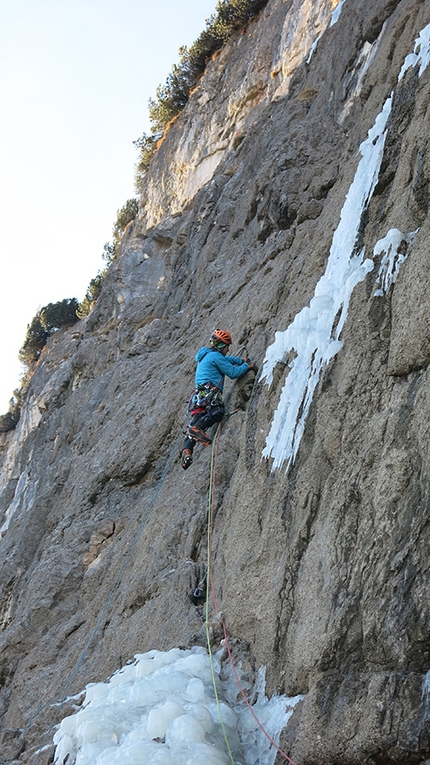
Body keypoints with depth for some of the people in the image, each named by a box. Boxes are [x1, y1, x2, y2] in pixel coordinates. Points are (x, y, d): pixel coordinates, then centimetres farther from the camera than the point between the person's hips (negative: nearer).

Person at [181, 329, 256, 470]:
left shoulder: (206, 355, 31)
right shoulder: (215, 355, 1)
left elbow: (228, 359, 50)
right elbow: (233, 373, -1)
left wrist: (242, 360, 45)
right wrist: (247, 366, 14)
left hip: (199, 394, 9)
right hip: (209, 391, -9)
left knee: (196, 420, -5)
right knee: (218, 411, -29)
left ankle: (187, 449, -20)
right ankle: (197, 428, -48)